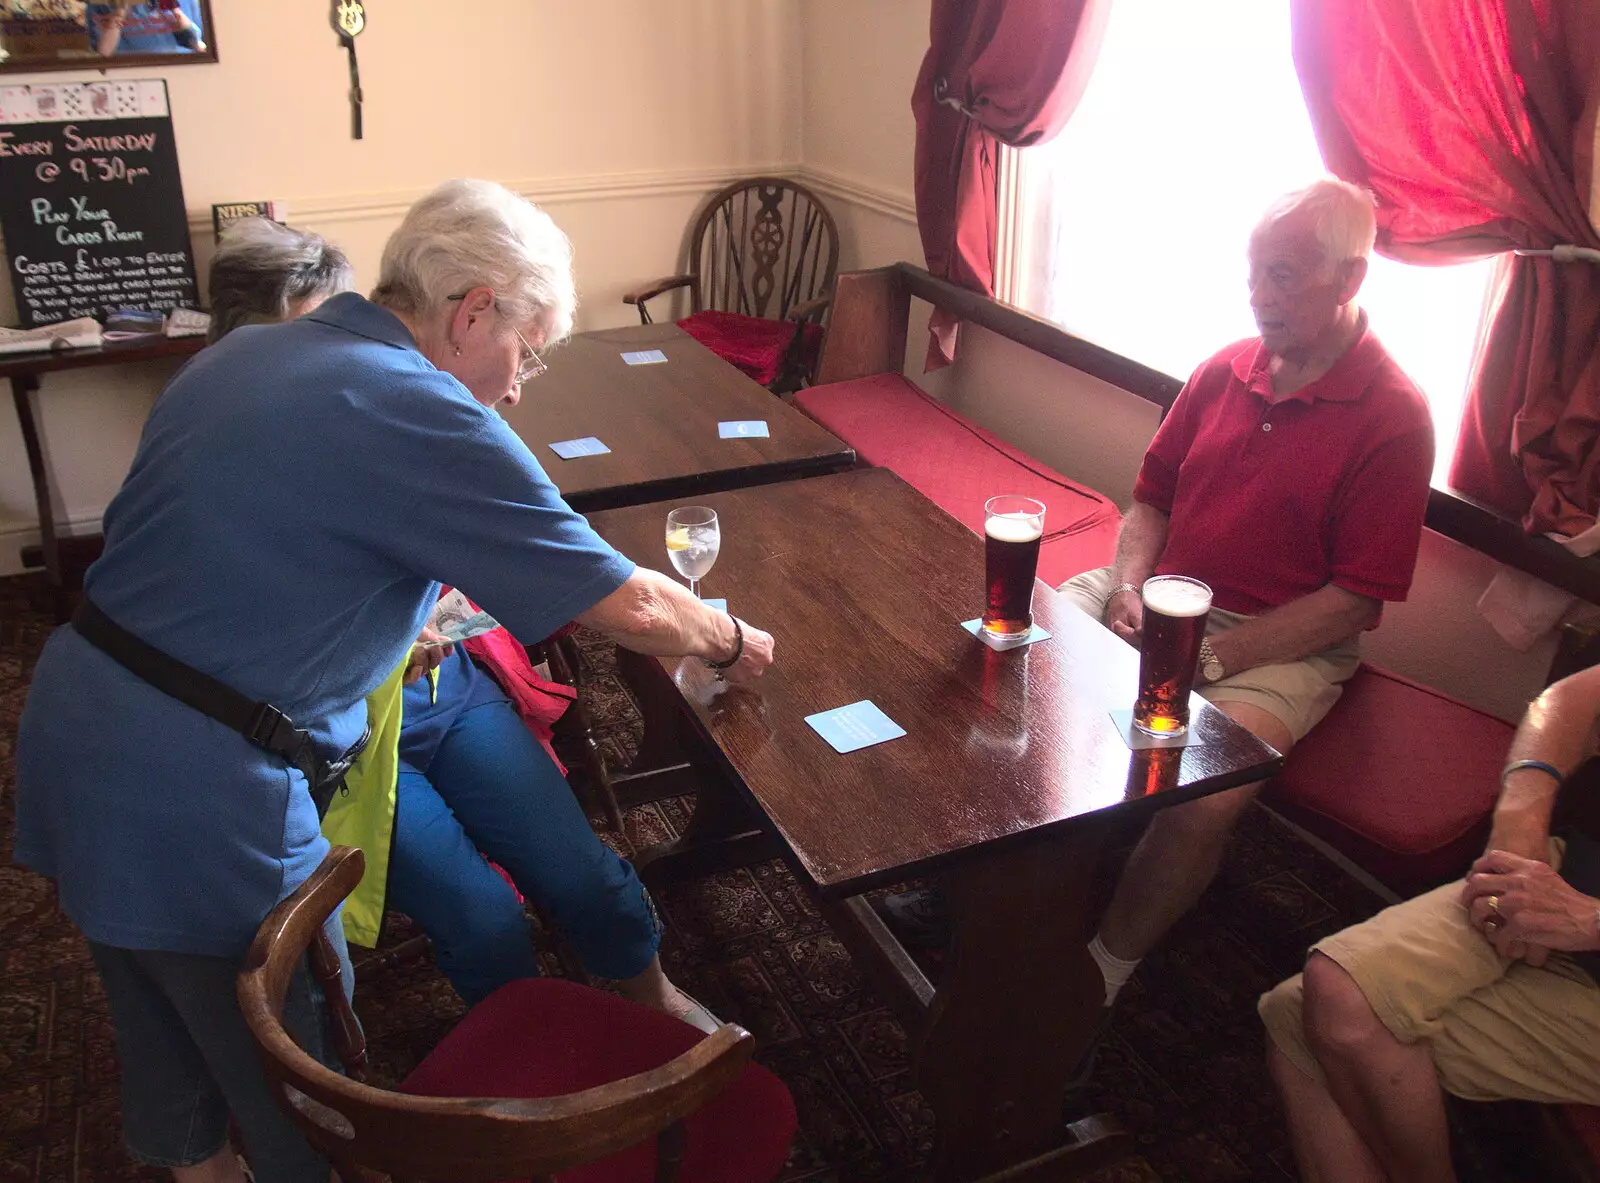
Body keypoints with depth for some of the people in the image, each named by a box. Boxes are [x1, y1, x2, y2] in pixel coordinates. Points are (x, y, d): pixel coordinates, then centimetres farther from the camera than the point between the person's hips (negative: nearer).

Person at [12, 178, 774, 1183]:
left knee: (162, 1005, 29)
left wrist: (391, 623, 18)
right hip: (196, 797, -9)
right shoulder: (420, 416, -19)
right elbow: (633, 609, -15)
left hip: (70, 727, 9)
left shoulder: (239, 354, 6)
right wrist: (732, 642, 4)